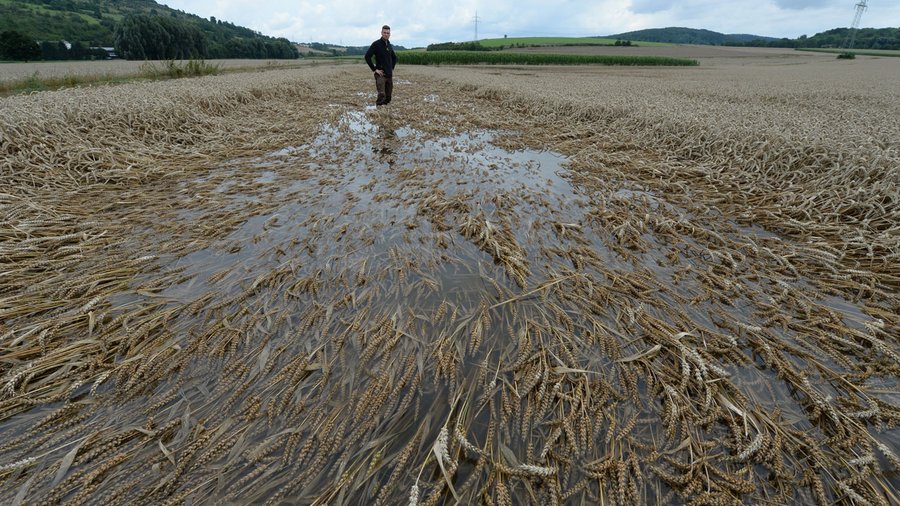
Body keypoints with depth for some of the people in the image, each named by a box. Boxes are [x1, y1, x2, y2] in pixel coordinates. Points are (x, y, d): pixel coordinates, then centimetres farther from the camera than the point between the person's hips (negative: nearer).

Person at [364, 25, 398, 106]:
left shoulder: (390, 46, 13)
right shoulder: (376, 44, -6)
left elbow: (394, 57, 30)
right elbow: (367, 56, -13)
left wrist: (392, 68, 16)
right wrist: (374, 69, -14)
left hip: (389, 75, 6)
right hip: (380, 74, -6)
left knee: (388, 97, 8)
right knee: (381, 95, -17)